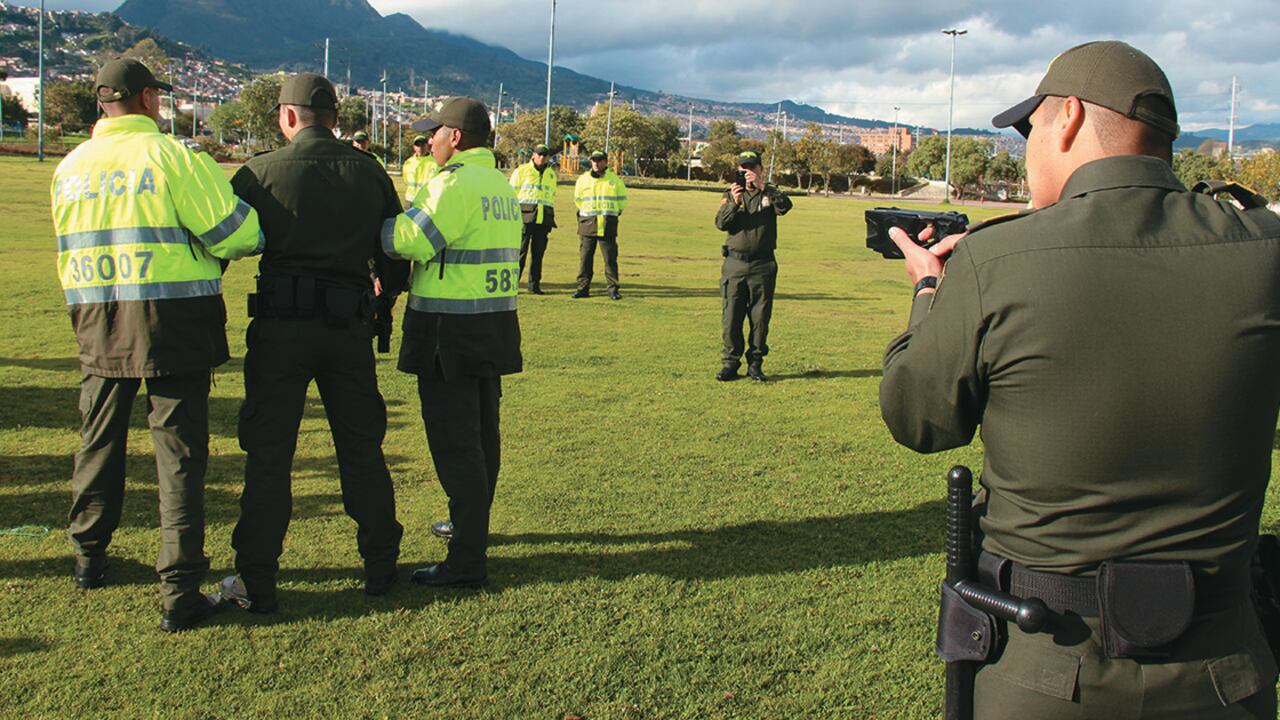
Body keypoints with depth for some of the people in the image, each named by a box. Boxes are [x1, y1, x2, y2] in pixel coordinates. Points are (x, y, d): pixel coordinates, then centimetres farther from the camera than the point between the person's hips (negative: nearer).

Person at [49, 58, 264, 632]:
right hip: (172, 324, -5)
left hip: (96, 325, 5)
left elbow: (67, 253, 17)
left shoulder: (69, 168, 8)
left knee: (99, 443, 21)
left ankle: (89, 557, 38)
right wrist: (261, 238, 8)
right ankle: (179, 593, 2)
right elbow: (234, 234, -13)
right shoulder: (173, 156, -11)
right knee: (179, 453, 0)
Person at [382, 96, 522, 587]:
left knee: (454, 442, -5)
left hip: (450, 331, -9)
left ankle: (468, 560, -1)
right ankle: (472, 526, 36)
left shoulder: (455, 183, -16)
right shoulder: (501, 184, 14)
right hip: (494, 325, 9)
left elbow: (411, 240, -22)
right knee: (481, 433, 19)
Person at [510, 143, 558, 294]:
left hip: (544, 219, 4)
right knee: (520, 250, -9)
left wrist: (551, 216, 18)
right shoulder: (521, 171, 5)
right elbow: (512, 193, 3)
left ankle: (534, 285, 11)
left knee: (538, 252, 5)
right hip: (525, 216, -4)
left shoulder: (551, 174, 19)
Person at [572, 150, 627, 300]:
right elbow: (577, 199, 20)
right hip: (587, 223, 1)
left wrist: (615, 211, 12)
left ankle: (613, 289, 2)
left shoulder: (614, 179, 5)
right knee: (585, 257, 1)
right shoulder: (583, 179, 6)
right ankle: (583, 288, 6)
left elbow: (622, 199, 17)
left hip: (608, 225, -1)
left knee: (610, 257, -3)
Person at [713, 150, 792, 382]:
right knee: (731, 316, 0)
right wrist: (734, 203, -19)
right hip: (735, 262, 1)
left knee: (760, 317, 3)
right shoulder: (731, 194, 11)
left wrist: (763, 187, -24)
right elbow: (721, 223, -3)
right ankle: (731, 362, 7)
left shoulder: (769, 194, 8)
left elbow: (785, 206, -15)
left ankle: (755, 363, 11)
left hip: (763, 265, -1)